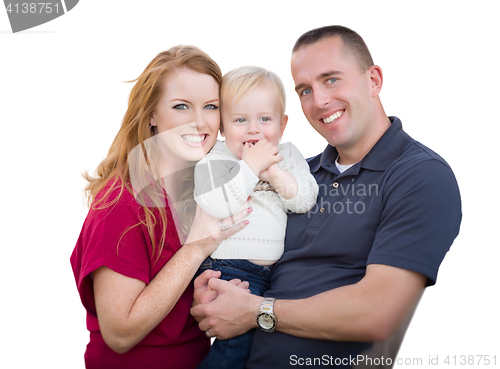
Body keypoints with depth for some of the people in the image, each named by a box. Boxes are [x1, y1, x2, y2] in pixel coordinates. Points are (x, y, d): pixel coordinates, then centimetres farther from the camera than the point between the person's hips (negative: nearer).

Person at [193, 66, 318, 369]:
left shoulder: (288, 155, 11)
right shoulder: (214, 159, -2)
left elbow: (305, 201, -2)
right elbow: (218, 206, -18)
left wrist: (273, 171, -14)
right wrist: (250, 167, -16)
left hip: (279, 270, 5)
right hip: (231, 270, -5)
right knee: (236, 342, -13)